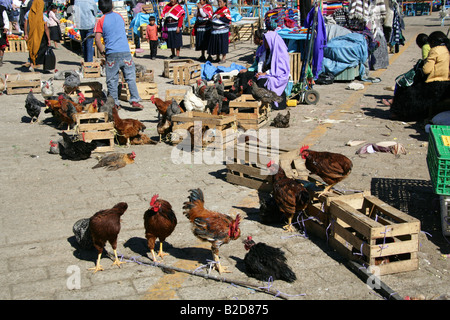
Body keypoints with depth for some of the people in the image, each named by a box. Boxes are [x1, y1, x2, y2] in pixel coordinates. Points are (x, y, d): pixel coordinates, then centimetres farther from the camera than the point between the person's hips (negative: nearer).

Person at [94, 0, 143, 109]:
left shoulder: (100, 21, 0)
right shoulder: (119, 16, 10)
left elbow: (97, 40, -8)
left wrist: (102, 52, 3)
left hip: (111, 54, -2)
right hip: (125, 51, 2)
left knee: (112, 80, 6)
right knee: (130, 77, 4)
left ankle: (114, 103, 6)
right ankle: (134, 100, -3)